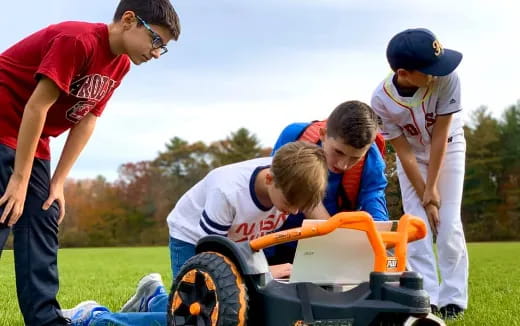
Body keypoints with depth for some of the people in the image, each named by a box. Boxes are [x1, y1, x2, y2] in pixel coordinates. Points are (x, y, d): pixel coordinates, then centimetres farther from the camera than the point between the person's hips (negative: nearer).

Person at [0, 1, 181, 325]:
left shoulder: (120, 64, 4)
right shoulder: (78, 40, -23)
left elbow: (87, 121, 4)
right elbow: (37, 106, -23)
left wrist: (58, 182, -1)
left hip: (33, 141, 9)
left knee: (42, 229, 3)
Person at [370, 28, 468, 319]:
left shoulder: (446, 78, -33)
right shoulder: (382, 100, -28)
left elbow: (440, 137, -25)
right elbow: (405, 153, -20)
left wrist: (432, 190, -20)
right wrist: (425, 198, -19)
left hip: (448, 150, -1)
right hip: (413, 156, 1)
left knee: (448, 224, -8)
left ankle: (453, 298, 1)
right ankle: (427, 298, -1)